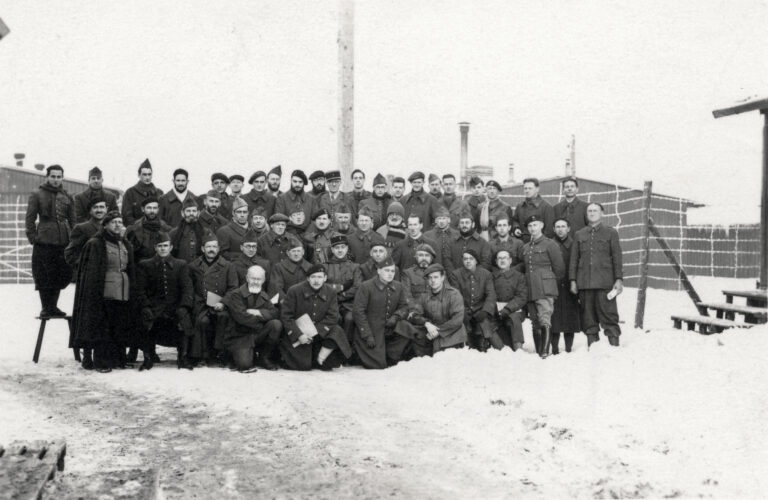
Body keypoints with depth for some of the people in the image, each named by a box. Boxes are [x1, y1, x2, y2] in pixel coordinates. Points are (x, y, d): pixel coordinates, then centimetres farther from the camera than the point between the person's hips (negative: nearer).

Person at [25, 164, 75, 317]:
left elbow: (72, 220, 15)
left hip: (64, 242, 4)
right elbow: (30, 218, 0)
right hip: (44, 241, -4)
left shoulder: (67, 197, 13)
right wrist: (32, 237, -7)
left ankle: (52, 306, 20)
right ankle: (46, 308, 9)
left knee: (63, 275, 7)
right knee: (44, 276, -1)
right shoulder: (37, 195, 2)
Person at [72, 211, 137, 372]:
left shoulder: (126, 245, 16)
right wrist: (93, 293, -15)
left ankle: (118, 359, 16)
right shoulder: (95, 244, -3)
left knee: (120, 329, 8)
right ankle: (101, 362, 0)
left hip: (123, 295, 6)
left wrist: (132, 294, 14)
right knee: (101, 327, -5)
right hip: (104, 294, -6)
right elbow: (90, 272, -7)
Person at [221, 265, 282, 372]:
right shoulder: (236, 294, -8)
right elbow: (241, 317, -21)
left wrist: (257, 312, -20)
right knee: (245, 364, -29)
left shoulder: (264, 296, 10)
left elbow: (275, 313, -5)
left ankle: (265, 358, -3)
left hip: (258, 335, 5)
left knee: (276, 324, -21)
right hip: (239, 336, -5)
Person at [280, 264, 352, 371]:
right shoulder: (294, 291, -9)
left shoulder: (330, 293, -2)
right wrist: (299, 335, -21)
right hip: (297, 335, -3)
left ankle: (319, 360, -8)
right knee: (303, 365, -16)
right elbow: (285, 316, -10)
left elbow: (332, 317, -8)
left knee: (337, 332, -26)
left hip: (320, 333, 3)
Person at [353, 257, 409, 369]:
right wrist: (367, 336, -15)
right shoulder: (366, 287, -9)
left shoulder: (398, 287, 6)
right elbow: (358, 311, -11)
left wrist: (396, 316, -13)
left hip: (389, 330, 6)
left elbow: (404, 307, 11)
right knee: (378, 365, -13)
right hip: (371, 330, -6)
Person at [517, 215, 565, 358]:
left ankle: (545, 352, -19)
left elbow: (559, 268, 1)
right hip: (530, 290, 6)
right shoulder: (525, 248, 17)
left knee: (544, 320, -15)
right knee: (535, 323, 6)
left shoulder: (550, 244, 0)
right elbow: (522, 266, 26)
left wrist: (550, 280, 8)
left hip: (545, 289, -6)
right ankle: (538, 353, 10)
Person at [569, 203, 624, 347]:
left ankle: (614, 344, -1)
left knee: (608, 313, -5)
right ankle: (592, 345, 9)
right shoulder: (579, 234, 15)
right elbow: (574, 259, 14)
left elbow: (617, 257, 4)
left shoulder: (611, 233, 9)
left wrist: (619, 279, -3)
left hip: (605, 281, -3)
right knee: (588, 317, 4)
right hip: (584, 282, 3)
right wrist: (573, 280, 6)